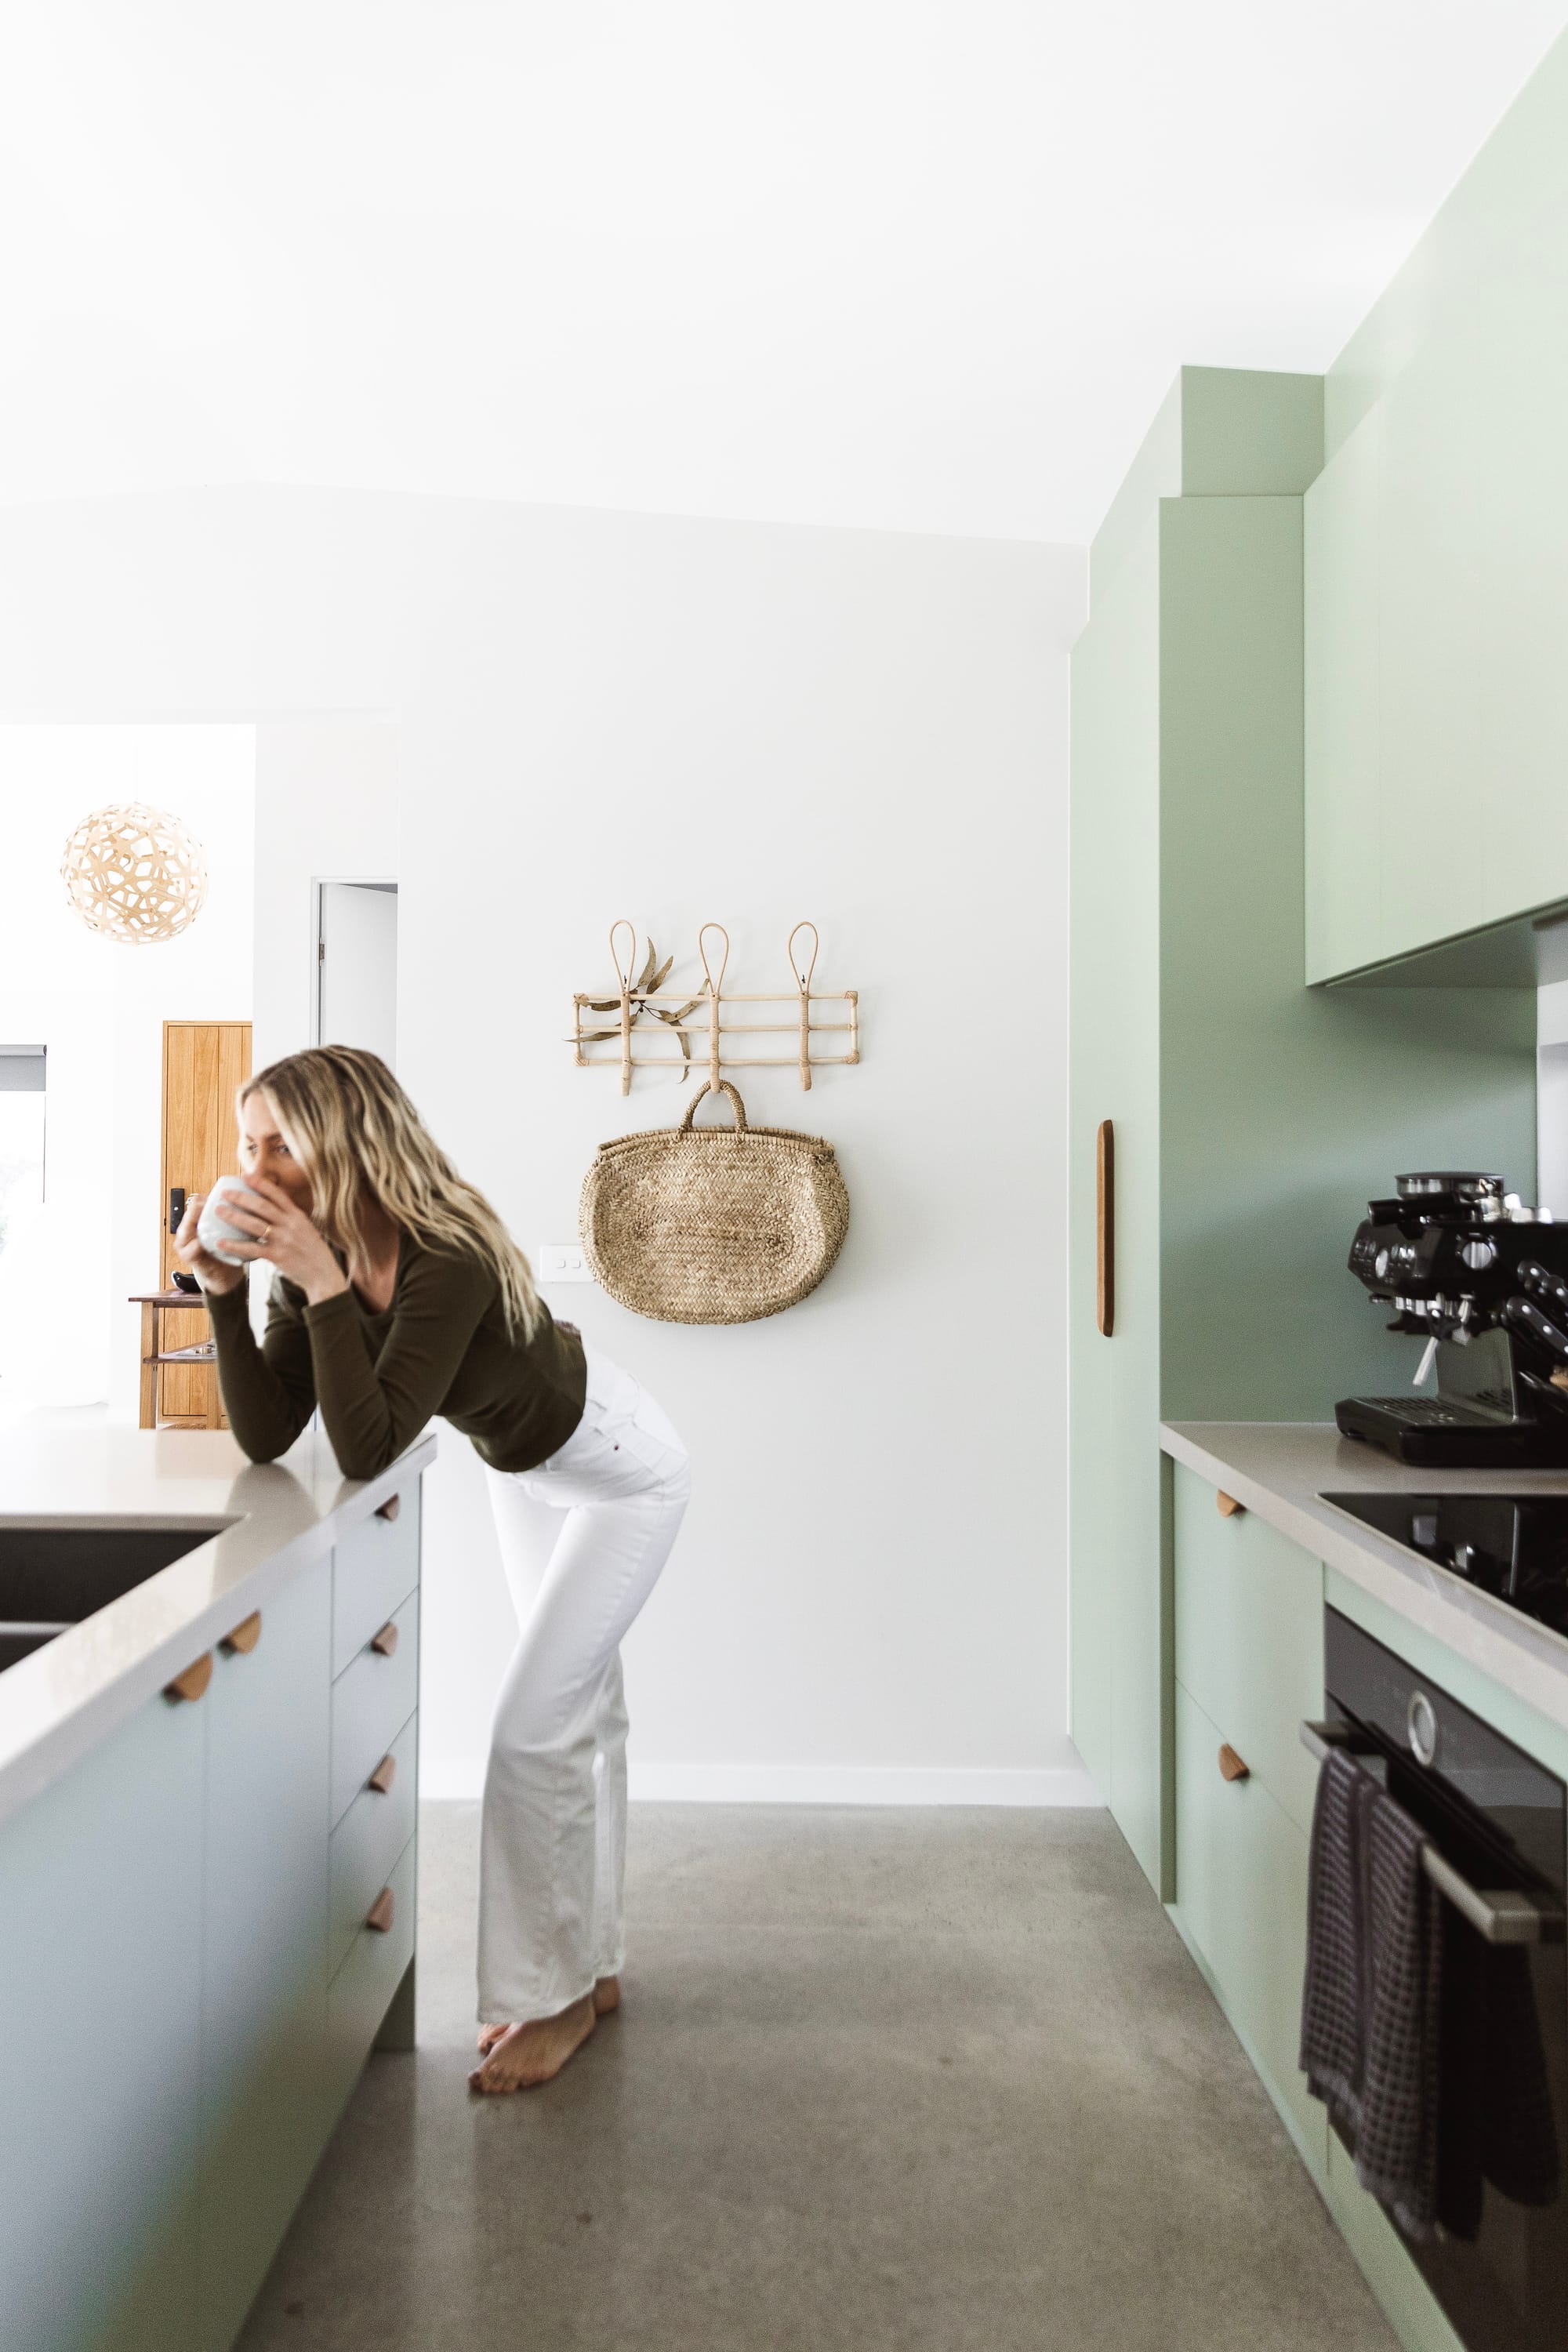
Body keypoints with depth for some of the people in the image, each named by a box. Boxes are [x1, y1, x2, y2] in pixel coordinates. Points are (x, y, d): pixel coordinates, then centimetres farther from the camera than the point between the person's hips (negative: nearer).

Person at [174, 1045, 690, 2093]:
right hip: (527, 1470, 8)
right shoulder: (322, 1256, -14)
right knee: (585, 1710, 18)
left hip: (622, 1475, -8)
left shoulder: (450, 1263, -36)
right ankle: (595, 1965, 33)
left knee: (535, 1729, -9)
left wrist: (324, 1286, -43)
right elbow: (266, 1437, -17)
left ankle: (556, 1997, 12)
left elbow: (366, 1451, -41)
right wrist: (226, 1291, -26)